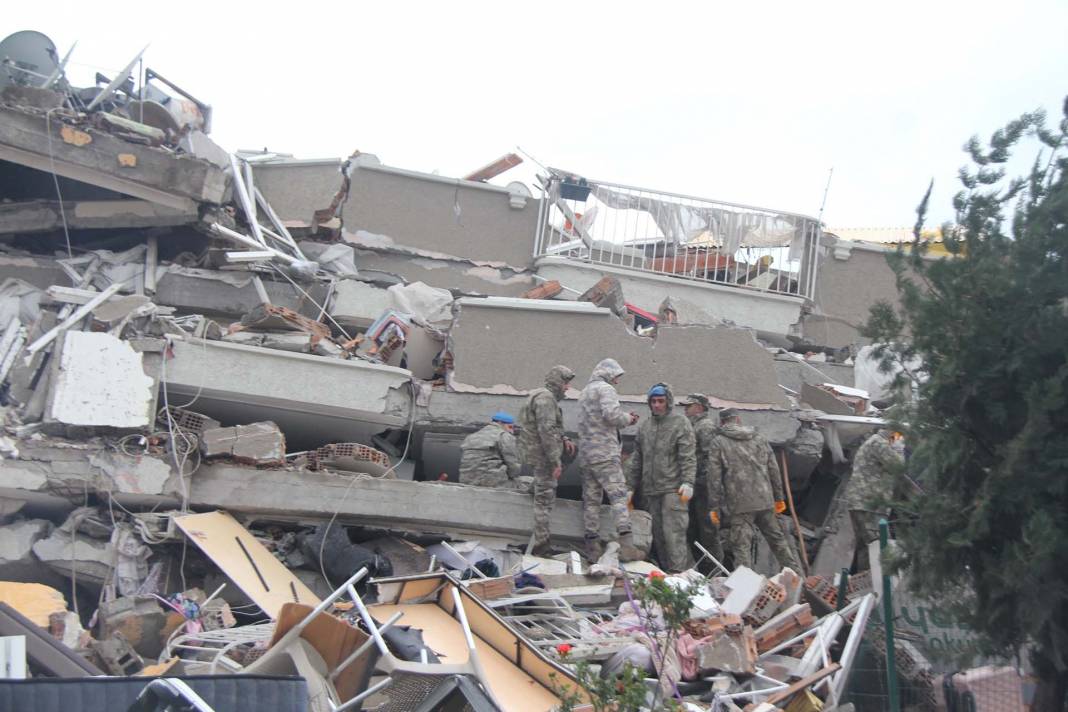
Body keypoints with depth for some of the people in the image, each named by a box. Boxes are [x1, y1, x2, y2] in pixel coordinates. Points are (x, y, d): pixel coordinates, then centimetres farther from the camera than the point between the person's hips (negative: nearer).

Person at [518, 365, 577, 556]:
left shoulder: (543, 396, 16)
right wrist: (555, 462, -23)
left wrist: (563, 440, 9)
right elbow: (547, 431, -24)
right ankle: (541, 546, -1)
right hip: (542, 455, -9)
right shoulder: (546, 398, -17)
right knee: (545, 499, -5)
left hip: (536, 451, 9)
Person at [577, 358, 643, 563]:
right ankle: (626, 545, -20)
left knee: (590, 500, 6)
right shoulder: (605, 388, -4)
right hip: (605, 454, -9)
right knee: (619, 495, -11)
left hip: (585, 454, 9)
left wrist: (625, 419, 15)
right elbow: (611, 414, -19)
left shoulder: (584, 393, 25)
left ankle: (593, 548, 5)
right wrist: (627, 418, 0)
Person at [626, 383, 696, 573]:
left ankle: (677, 572, -12)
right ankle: (665, 570, 14)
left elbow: (688, 457, -7)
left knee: (673, 532, -12)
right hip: (650, 490, 6)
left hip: (673, 488, -6)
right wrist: (630, 486, 16)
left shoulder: (680, 422, 0)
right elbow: (636, 459, 19)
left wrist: (687, 482, -18)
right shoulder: (644, 426, 16)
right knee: (658, 534, 8)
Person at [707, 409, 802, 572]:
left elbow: (714, 477, -5)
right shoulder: (759, 438, 12)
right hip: (765, 501, 5)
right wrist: (779, 497, 18)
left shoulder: (718, 442, -1)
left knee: (741, 546, -3)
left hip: (739, 505, -4)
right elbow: (774, 469, 12)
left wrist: (714, 506, -2)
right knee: (777, 539, 17)